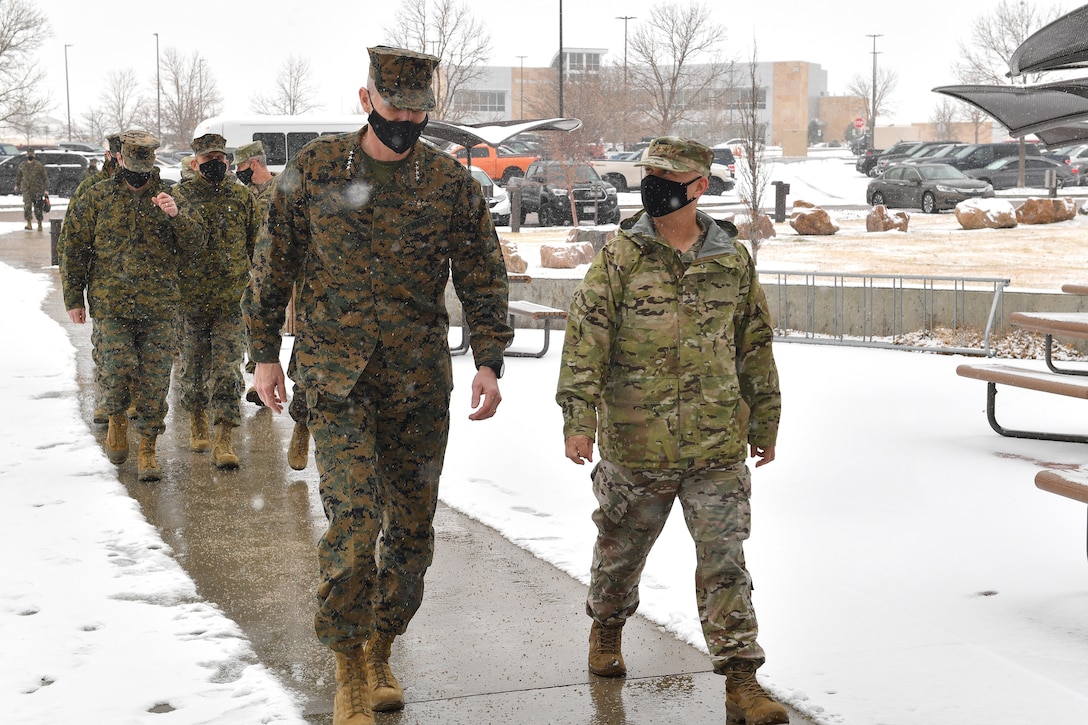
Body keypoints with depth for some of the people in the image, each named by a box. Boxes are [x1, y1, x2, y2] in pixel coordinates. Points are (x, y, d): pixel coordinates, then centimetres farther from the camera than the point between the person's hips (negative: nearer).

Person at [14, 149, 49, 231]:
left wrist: (46, 189, -13)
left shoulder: (39, 165, -9)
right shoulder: (22, 165, 2)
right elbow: (19, 175, 21)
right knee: (27, 206, -14)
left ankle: (39, 224, 23)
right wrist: (17, 185, 31)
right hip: (26, 189, 2)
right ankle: (29, 225, -14)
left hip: (37, 190, -2)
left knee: (38, 208, 5)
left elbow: (45, 177, -7)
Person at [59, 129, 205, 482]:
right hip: (111, 303, -1)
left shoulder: (169, 199, 9)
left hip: (158, 306, 1)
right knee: (118, 367, -15)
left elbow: (195, 245, 2)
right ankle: (116, 419, 17)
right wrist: (73, 297, 6)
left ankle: (147, 449, 15)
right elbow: (74, 249, 9)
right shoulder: (97, 198, 6)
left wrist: (177, 215, -15)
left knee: (154, 380, 1)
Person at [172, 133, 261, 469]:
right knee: (194, 366, 12)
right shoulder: (180, 197, 0)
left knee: (227, 369, -8)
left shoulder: (243, 197, 6)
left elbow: (257, 243, 13)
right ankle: (197, 423, 34)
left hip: (232, 300, 0)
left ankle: (224, 441, -9)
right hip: (191, 299, 0)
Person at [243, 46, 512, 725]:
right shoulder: (314, 169, -1)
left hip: (421, 382, 2)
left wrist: (489, 361, -5)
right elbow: (274, 265, 7)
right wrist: (265, 353, 7)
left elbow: (483, 275, 5)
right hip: (338, 376, -2)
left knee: (412, 527, 9)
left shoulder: (452, 181, 1)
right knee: (354, 520, -14)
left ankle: (381, 650, 28)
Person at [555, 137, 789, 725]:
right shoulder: (620, 258, -3)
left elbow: (756, 345, 14)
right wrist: (578, 418, -16)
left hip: (718, 446, 1)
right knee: (622, 548, 17)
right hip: (636, 443, -1)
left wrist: (764, 422, 17)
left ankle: (740, 677, 5)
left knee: (724, 558, -1)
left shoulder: (733, 260, 5)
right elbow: (585, 339, -7)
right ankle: (606, 628, 45)